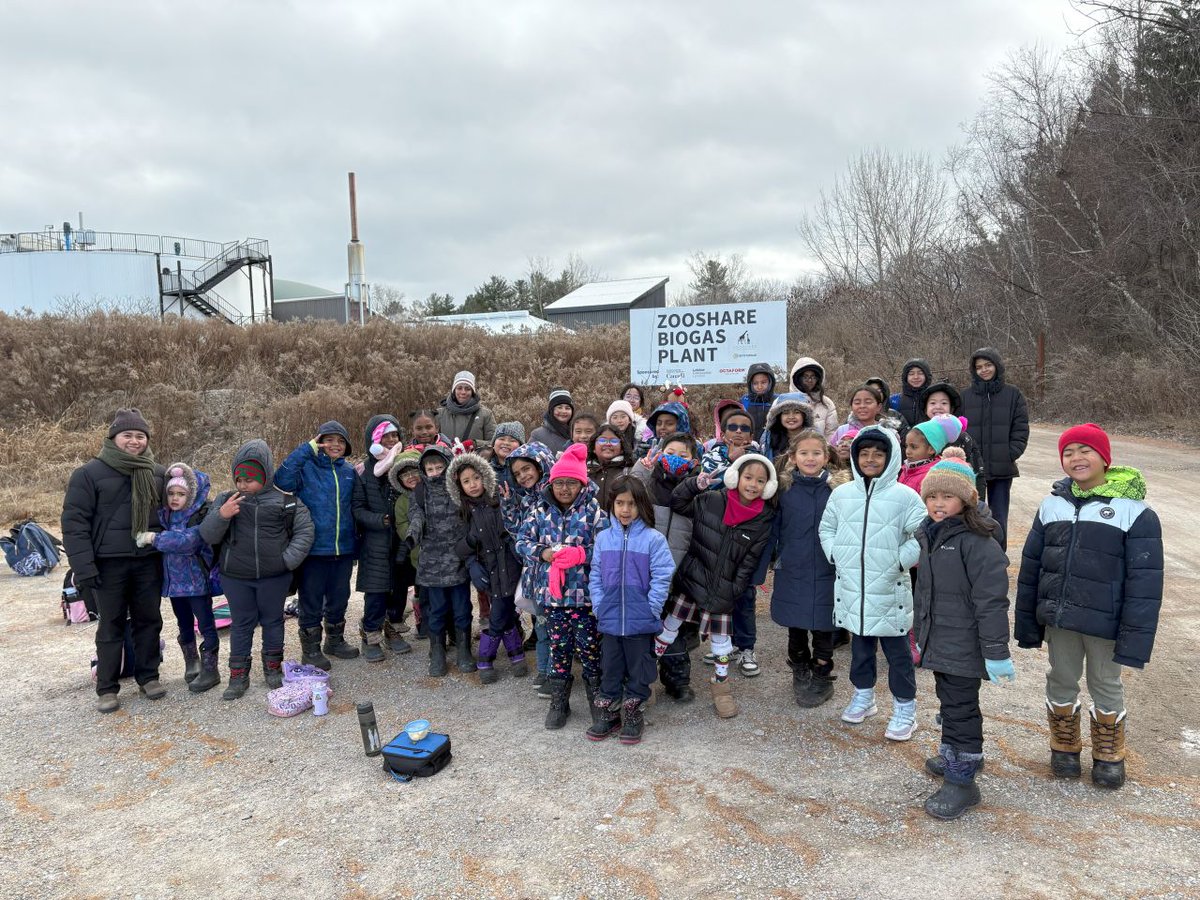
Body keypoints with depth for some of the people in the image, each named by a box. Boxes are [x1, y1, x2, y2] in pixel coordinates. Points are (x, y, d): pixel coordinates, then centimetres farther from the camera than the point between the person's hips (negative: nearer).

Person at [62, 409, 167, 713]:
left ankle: (148, 676, 24)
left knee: (149, 620, 10)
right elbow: (74, 521, -8)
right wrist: (82, 565, -15)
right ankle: (107, 688, 15)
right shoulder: (89, 473, -5)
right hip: (109, 563, -3)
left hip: (149, 561, 4)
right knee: (111, 625, 4)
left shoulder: (158, 473, 8)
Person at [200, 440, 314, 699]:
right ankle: (238, 675, 21)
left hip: (275, 576, -1)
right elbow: (207, 536, -2)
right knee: (241, 624, 10)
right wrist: (220, 516, -21)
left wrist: (288, 559, -11)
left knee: (273, 621, 13)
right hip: (235, 577, 1)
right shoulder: (226, 500, 1)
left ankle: (273, 668, 29)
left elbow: (305, 531, -1)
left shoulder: (286, 499, -5)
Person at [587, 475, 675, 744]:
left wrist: (651, 609, -14)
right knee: (610, 668, 16)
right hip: (609, 619, 3)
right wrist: (599, 606, -2)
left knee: (638, 670, 12)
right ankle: (608, 712, 32)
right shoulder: (603, 538, 1)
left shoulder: (653, 539, -9)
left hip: (641, 621, -3)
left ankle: (633, 714, 28)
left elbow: (662, 578, -11)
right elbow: (595, 577, 6)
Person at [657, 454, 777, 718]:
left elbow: (748, 564, -4)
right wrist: (696, 483, -14)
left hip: (723, 591, 0)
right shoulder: (710, 501, -7)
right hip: (691, 580, 0)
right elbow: (676, 503, 3)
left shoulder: (764, 521, -6)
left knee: (721, 638, 11)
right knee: (668, 628, 8)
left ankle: (721, 684, 34)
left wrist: (730, 595, -7)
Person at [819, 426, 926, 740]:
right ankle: (863, 695, 36)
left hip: (889, 589, -3)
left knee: (897, 649, 6)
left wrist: (900, 561, -12)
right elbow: (827, 528, 16)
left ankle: (905, 708, 20)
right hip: (851, 587, 4)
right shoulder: (841, 494, 4)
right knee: (859, 644, 19)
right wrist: (835, 555, 4)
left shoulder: (905, 497, -7)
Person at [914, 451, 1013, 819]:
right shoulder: (928, 535, 7)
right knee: (948, 700, 22)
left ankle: (961, 780, 11)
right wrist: (920, 630, 24)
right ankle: (955, 754, 40)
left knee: (961, 707, 0)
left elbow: (991, 601, -21)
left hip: (963, 646, -8)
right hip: (937, 641, 8)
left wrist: (996, 651, -19)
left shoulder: (978, 542, -20)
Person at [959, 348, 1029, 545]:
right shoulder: (966, 397, 4)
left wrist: (1010, 455, -9)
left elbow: (1021, 429, 1)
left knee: (999, 520, 5)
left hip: (1002, 469, 0)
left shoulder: (1013, 395, 3)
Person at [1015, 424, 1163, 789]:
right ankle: (1064, 746, 38)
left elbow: (1145, 581, -12)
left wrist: (1134, 639, -15)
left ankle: (1108, 755, 36)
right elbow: (1031, 567, 5)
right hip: (1058, 617, 3)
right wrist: (1027, 623, 5)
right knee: (1061, 681, 17)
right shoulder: (1052, 505, 1)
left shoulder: (1134, 511, -12)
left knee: (1106, 685, 15)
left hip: (1104, 622, -3)